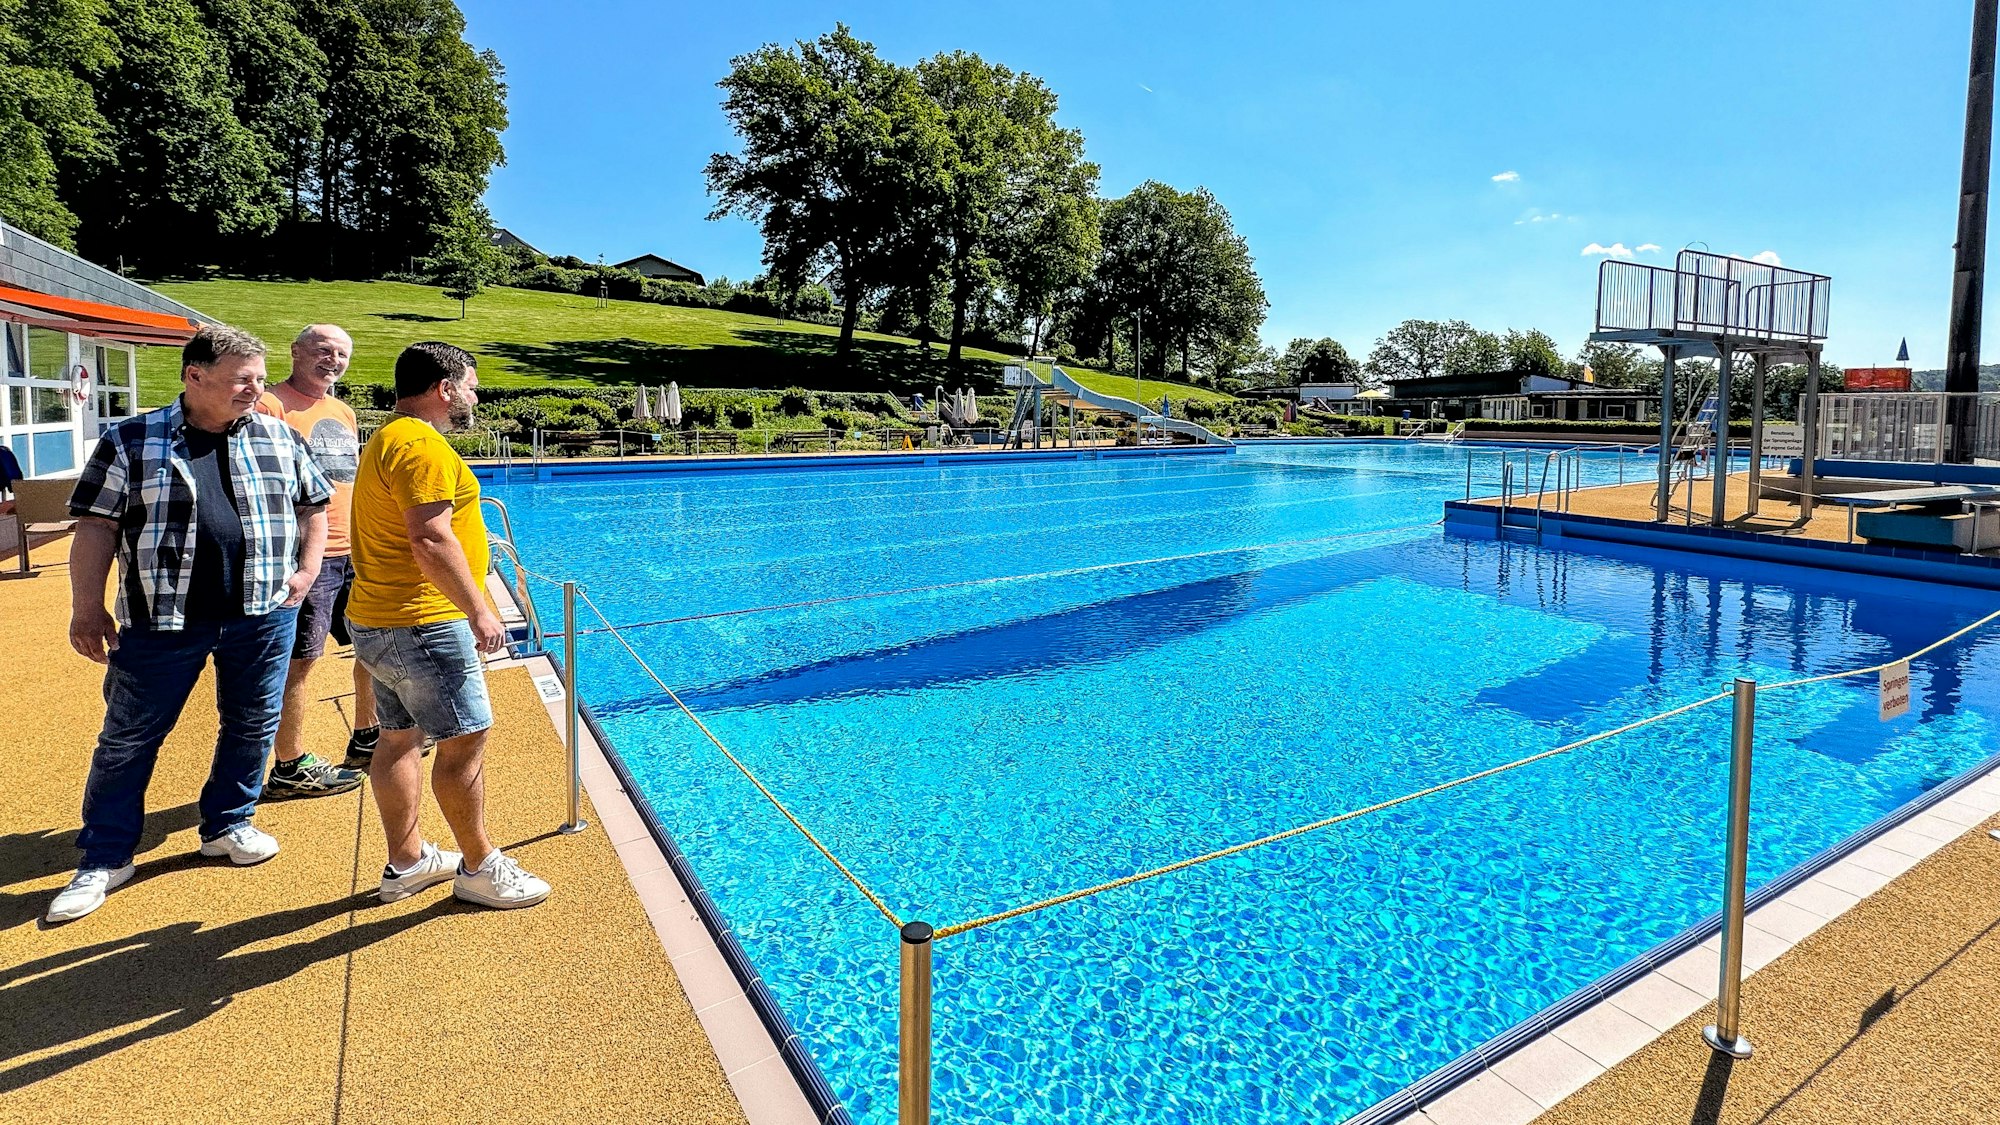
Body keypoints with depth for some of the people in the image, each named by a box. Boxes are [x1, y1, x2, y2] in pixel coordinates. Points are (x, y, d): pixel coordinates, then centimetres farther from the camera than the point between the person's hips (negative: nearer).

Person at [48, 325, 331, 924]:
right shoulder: (130, 442, -1)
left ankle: (227, 824, 31)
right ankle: (104, 859, 21)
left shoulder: (280, 437, 6)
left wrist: (306, 571, 6)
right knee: (127, 738, 7)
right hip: (160, 618, -2)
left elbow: (314, 505, 16)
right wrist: (87, 608, -5)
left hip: (263, 614, 2)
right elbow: (96, 527, -2)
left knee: (252, 726, 11)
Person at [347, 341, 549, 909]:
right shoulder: (423, 445, -17)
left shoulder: (389, 439, 18)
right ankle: (478, 868, 6)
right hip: (421, 625, -11)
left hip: (382, 619, 11)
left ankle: (406, 862, 27)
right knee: (465, 739, -4)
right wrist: (478, 610, -22)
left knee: (400, 738, 16)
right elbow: (430, 542, -25)